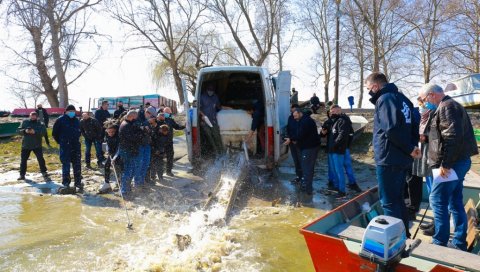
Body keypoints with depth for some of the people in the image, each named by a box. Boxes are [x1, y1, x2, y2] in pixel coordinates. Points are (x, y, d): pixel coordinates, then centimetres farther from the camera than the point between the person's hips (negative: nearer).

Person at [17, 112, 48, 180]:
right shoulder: (25, 122, 3)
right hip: (26, 145, 3)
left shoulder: (40, 124, -5)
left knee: (40, 159, -2)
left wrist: (35, 132, -31)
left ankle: (44, 172, 13)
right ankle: (22, 175, 19)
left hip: (37, 145, -3)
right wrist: (25, 131, -18)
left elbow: (44, 132, -18)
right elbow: (19, 130, 2)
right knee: (23, 160, 8)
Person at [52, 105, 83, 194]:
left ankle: (78, 182, 18)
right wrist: (61, 142, 4)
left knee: (77, 165, 8)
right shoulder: (60, 120, -3)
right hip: (65, 147, -4)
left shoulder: (76, 121, 11)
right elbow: (54, 133, 2)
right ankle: (66, 183, 3)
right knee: (66, 165, -4)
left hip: (76, 146, 5)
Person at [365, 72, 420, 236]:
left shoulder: (384, 99, -13)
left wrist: (409, 148, -13)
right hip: (403, 159, 9)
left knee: (389, 202, 1)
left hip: (389, 159, -9)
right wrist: (412, 146, 2)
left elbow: (391, 129, -24)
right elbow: (414, 124, 15)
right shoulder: (402, 98, 16)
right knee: (397, 199, 20)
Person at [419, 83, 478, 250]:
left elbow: (452, 136, -24)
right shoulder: (449, 106, 20)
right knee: (455, 202, 13)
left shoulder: (446, 107, -13)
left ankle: (440, 242, 3)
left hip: (452, 163, -10)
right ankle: (459, 242, 21)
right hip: (458, 162, 10)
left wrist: (445, 164, -23)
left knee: (437, 201, -5)